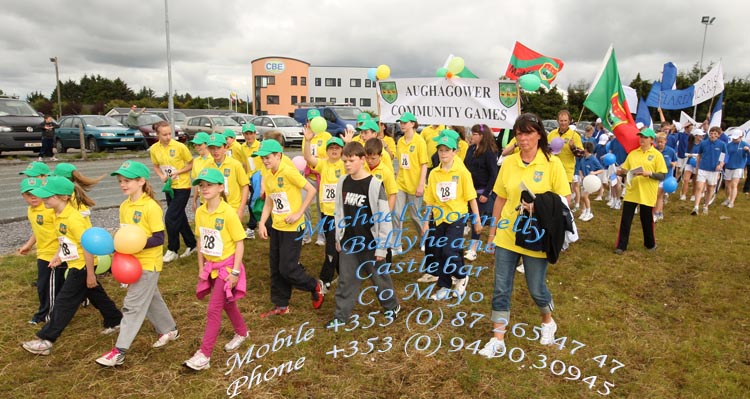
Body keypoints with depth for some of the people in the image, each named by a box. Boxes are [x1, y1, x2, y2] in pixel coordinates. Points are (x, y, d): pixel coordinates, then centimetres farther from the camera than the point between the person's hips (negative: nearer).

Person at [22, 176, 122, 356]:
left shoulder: (72, 218, -25)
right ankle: (116, 321, 33)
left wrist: (90, 273, -20)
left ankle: (46, 340, 7)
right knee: (96, 295, 19)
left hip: (82, 265, -10)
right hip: (76, 264, 10)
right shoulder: (59, 215, 3)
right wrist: (58, 256, 8)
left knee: (64, 301, -2)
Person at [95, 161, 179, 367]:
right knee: (151, 299, 20)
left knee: (132, 305, -4)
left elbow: (159, 239, -19)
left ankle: (119, 351, 4)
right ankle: (169, 330, 38)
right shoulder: (124, 206, 5)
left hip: (148, 264, -8)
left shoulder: (151, 207, -19)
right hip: (132, 262, 8)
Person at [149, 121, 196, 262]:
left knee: (171, 218, -8)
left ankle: (172, 250, 9)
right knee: (180, 217, 13)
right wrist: (162, 176, -7)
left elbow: (191, 164, -7)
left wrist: (178, 172, -20)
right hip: (169, 187, 6)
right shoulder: (154, 149, -2)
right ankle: (191, 245, 30)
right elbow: (156, 166, 13)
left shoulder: (179, 146, -16)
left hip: (182, 187, -6)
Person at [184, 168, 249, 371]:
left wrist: (235, 271, -17)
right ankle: (241, 333, 44)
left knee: (213, 310, -5)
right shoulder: (200, 212, -1)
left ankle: (204, 355, 4)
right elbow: (200, 240, 8)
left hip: (227, 265, -6)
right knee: (227, 304, 22)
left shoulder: (228, 212, -19)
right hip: (210, 266, 7)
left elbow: (239, 242, -16)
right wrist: (201, 267, 8)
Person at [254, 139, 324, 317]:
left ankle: (315, 286, 21)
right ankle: (281, 305, 26)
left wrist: (299, 213, -18)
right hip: (276, 227, 8)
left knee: (287, 269, -4)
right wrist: (262, 223, -1)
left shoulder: (288, 172, -16)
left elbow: (311, 190, -16)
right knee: (275, 269, 12)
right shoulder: (268, 178, 7)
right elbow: (269, 203, 12)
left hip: (292, 228, -8)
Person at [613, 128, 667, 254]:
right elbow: (625, 169, 12)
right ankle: (621, 246, 10)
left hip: (647, 194, -3)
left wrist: (649, 174, -22)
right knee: (625, 220, 3)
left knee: (647, 220, 10)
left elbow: (662, 175, -5)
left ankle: (650, 244, 31)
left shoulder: (657, 155, -3)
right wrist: (621, 172, -10)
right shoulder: (633, 153, 8)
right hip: (631, 193, 3)